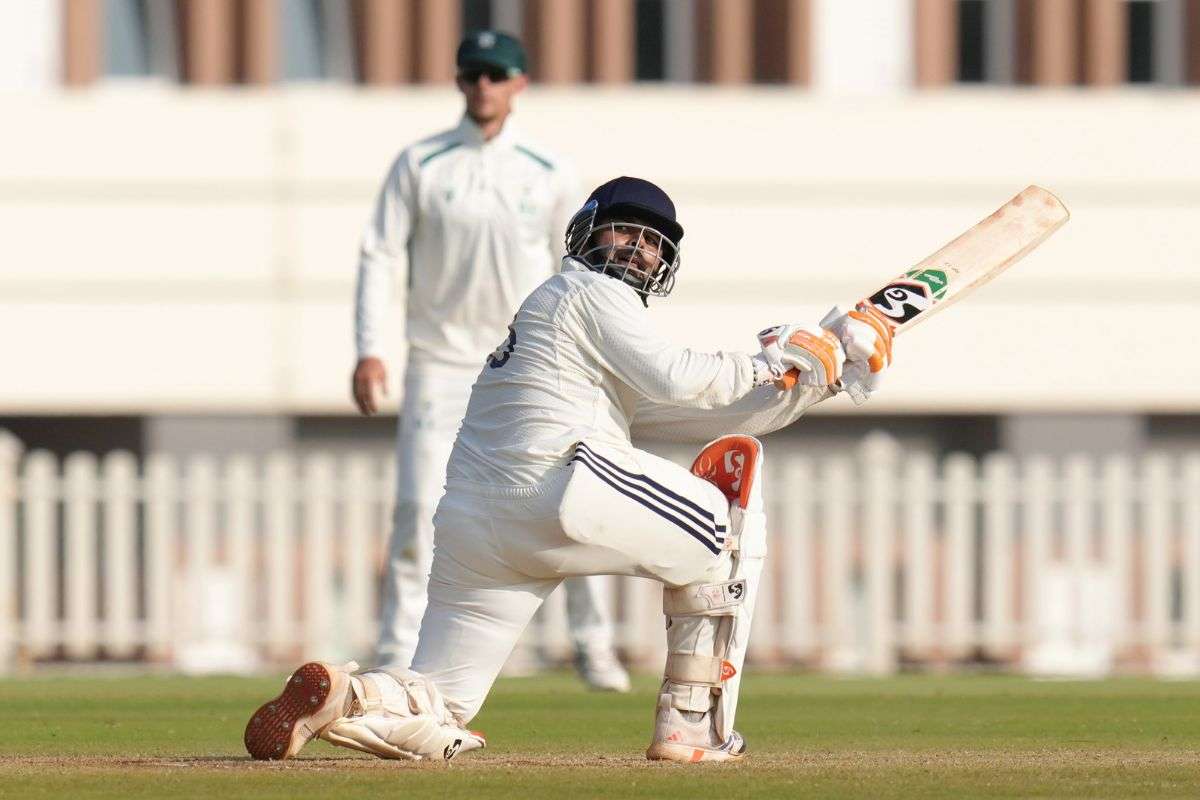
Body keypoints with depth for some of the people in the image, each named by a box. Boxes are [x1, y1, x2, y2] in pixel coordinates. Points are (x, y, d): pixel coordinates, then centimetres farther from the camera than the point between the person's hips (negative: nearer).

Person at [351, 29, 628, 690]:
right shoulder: (420, 165, -2)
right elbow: (380, 256, -2)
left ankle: (592, 643, 11)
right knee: (419, 506, -8)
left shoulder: (550, 174, 0)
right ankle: (399, 656, -1)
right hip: (441, 361, -1)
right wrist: (369, 351, -12)